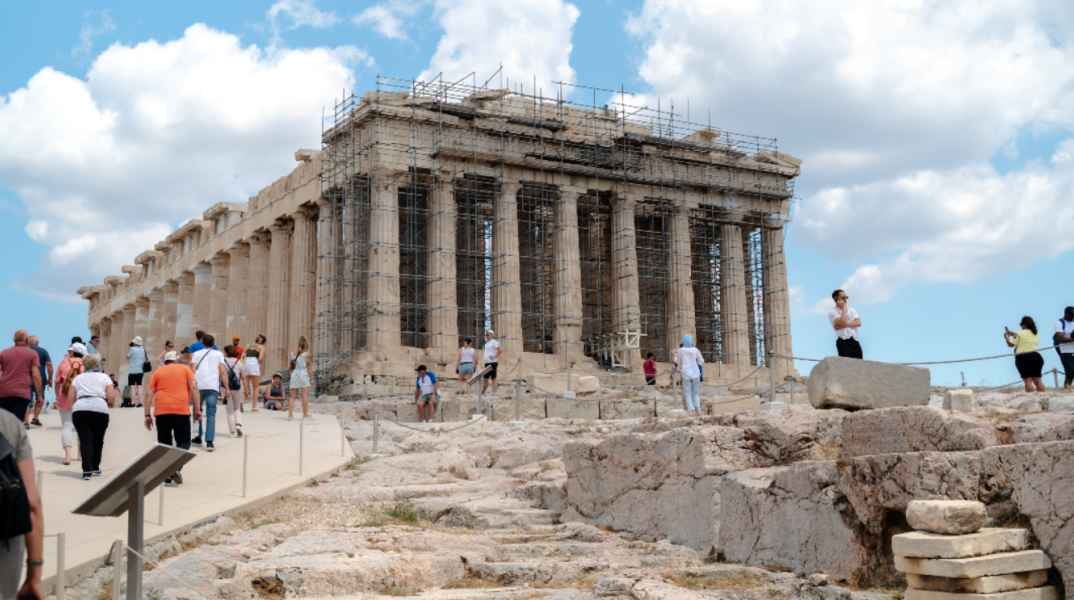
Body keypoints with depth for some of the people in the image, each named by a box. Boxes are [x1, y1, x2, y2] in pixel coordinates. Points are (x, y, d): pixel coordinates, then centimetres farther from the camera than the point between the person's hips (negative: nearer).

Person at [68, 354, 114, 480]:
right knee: (97, 440, 15)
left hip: (79, 410, 1)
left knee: (85, 440, -1)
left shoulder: (78, 378, 20)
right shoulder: (104, 377, 14)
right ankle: (95, 467, 22)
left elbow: (70, 399, 12)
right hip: (99, 409, -1)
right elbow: (111, 397, 4)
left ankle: (87, 470, -11)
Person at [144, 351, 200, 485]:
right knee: (184, 441, 8)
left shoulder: (158, 372, 16)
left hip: (161, 411, 2)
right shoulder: (185, 369, 13)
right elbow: (193, 387, -1)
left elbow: (149, 394, 7)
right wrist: (197, 409, -2)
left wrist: (147, 415, 7)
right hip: (181, 410, -2)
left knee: (164, 442, 13)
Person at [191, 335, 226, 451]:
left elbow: (193, 371, 4)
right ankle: (209, 442, -16)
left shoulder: (196, 354, 16)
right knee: (211, 414, -4)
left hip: (199, 386, 1)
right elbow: (222, 373, 6)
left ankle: (198, 438, 24)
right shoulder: (218, 354, 14)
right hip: (213, 386, -1)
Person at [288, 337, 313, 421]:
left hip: (294, 374, 4)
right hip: (304, 374, -4)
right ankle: (305, 415, -1)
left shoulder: (293, 353, 9)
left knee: (293, 396, 7)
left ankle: (290, 414, 1)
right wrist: (311, 378, -2)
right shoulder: (306, 354, -4)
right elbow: (309, 367, -7)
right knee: (305, 396, -1)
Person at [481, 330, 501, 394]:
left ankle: (494, 393, -6)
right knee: (485, 379, 12)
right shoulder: (487, 343, 19)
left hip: (492, 362, -9)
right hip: (487, 363, 9)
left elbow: (500, 350, -20)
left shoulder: (493, 342, -8)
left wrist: (495, 357, -17)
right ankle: (482, 393, 18)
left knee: (493, 378, -7)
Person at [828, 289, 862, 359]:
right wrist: (843, 308, -3)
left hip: (855, 341, 5)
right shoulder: (832, 312, 2)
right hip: (843, 342, -5)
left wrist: (842, 325, -9)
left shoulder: (852, 310, 19)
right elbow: (844, 322, -14)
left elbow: (858, 323, 2)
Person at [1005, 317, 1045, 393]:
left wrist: (1006, 337, 19)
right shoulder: (1036, 334, 16)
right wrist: (1014, 335, 34)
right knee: (1037, 380, 7)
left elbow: (1010, 344, 0)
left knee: (1027, 380, -7)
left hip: (1023, 358, -6)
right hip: (1036, 357, 6)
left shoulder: (1020, 333, -5)